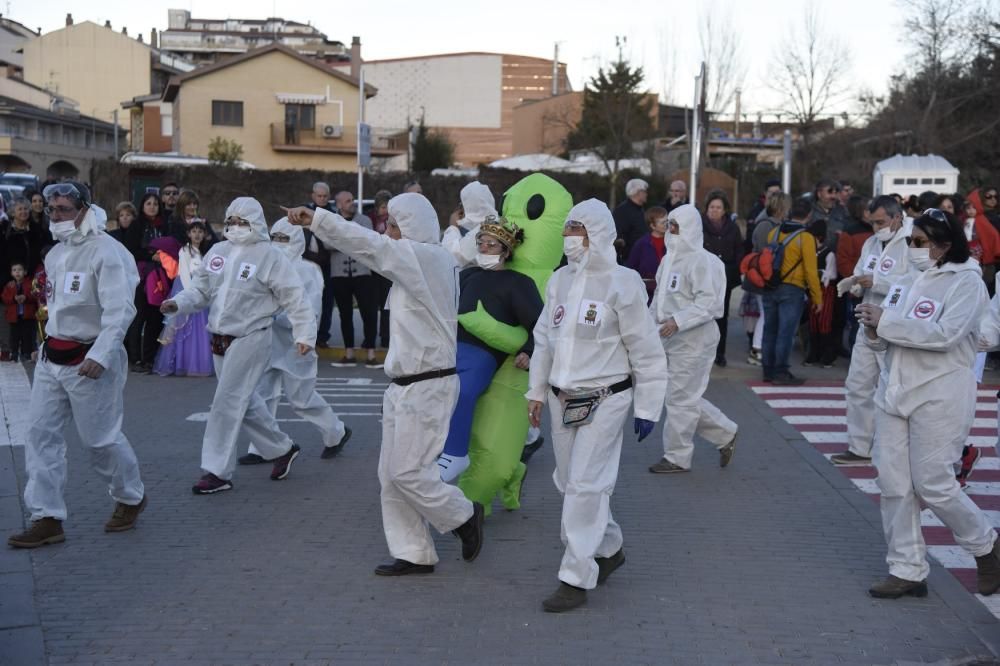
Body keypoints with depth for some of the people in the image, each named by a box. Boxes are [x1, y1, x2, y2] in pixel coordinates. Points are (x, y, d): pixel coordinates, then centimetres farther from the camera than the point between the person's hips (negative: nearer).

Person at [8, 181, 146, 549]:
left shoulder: (104, 251, -14)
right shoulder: (55, 254, 11)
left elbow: (120, 310, -21)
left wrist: (99, 356, -27)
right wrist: (49, 343, 14)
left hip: (89, 360, -8)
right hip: (52, 357, 8)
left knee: (100, 437, 2)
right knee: (41, 434, 2)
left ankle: (131, 498, 27)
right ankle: (47, 519, 6)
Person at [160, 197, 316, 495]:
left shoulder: (270, 256, -9)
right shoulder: (218, 252, 9)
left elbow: (294, 299, -9)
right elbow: (200, 290, 12)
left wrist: (304, 334, -16)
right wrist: (178, 303, -7)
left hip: (250, 339, -7)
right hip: (220, 341, 7)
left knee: (227, 402, -10)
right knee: (244, 403, 16)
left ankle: (218, 471, -3)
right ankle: (282, 449, 35)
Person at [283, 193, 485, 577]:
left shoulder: (426, 258, -15)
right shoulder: (420, 262, 15)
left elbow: (367, 244, -19)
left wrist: (316, 219, -19)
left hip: (427, 385, -10)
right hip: (405, 385, 10)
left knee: (407, 471, -6)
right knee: (391, 474, 9)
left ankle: (464, 517, 15)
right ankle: (413, 554, 16)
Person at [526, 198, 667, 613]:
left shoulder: (622, 284, -12)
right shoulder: (560, 280, 6)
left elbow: (646, 350, -9)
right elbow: (544, 338, 15)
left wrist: (647, 408, -8)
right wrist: (536, 392, 15)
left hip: (604, 401, -7)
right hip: (563, 400, 7)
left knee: (585, 486, -8)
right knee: (570, 482, 14)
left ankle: (576, 579, -1)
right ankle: (608, 549, 36)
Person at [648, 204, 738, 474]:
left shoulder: (701, 261, -14)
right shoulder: (671, 259, 15)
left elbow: (708, 302, -22)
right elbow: (660, 296, 23)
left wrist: (678, 321, -29)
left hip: (694, 340, -9)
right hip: (670, 338, 9)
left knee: (681, 398, -3)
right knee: (686, 397, 13)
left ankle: (677, 457, 8)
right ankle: (726, 434, 28)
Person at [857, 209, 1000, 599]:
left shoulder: (966, 282, -9)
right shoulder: (916, 280, 12)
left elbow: (945, 335, -22)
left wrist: (886, 321, -20)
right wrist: (876, 330, -6)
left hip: (939, 396, -7)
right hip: (895, 391, 7)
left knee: (933, 485, -3)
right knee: (894, 486, 4)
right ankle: (907, 571, 14)